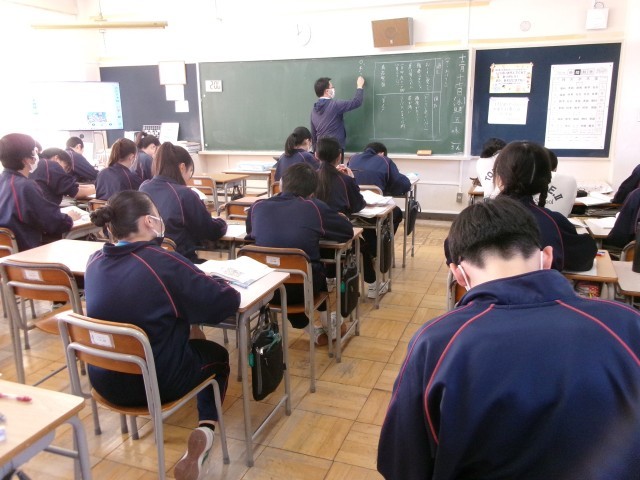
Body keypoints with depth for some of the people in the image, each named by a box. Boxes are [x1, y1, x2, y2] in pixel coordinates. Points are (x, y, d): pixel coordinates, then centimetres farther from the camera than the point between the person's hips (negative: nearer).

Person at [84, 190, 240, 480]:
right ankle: (205, 429, 5)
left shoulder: (95, 262, -5)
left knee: (192, 341, 30)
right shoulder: (163, 262, -24)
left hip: (106, 380, 6)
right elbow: (227, 302, -18)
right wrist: (214, 282, 2)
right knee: (217, 355, 25)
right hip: (155, 382, -6)